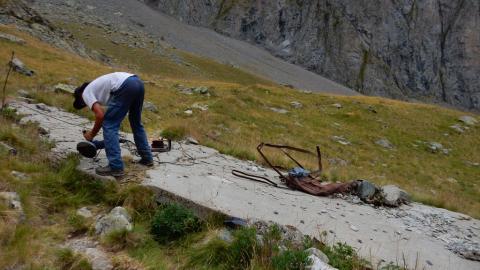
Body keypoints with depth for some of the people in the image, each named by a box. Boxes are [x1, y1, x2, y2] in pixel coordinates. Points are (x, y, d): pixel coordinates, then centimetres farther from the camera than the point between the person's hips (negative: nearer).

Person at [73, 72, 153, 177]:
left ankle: (116, 167, -1)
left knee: (109, 125, 2)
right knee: (136, 123, 27)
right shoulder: (96, 87, 38)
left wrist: (92, 134, 14)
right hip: (138, 82, 9)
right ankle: (147, 158, 33)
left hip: (126, 86, -9)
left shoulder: (86, 93, 13)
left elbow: (100, 115, 0)